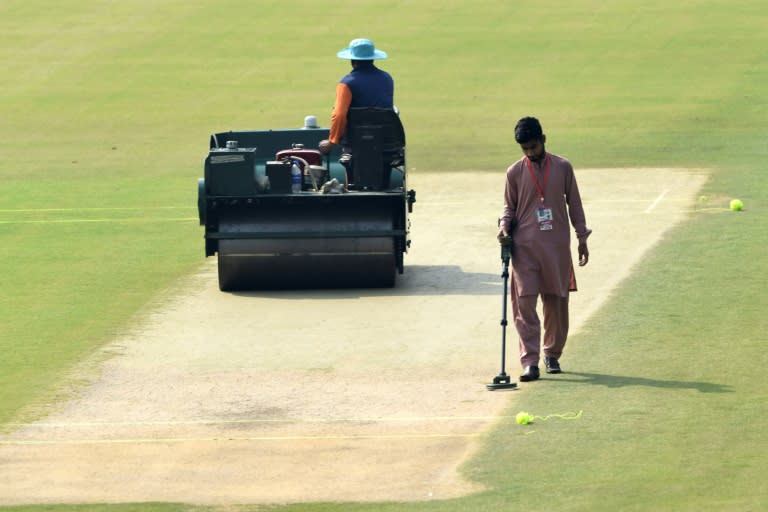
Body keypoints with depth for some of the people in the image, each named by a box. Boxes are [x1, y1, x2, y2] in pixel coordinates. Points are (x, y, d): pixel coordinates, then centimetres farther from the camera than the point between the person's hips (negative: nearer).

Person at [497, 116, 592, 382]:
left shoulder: (563, 168, 4)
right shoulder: (515, 172, 3)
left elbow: (574, 203, 10)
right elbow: (510, 207, 11)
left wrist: (582, 238, 9)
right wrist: (504, 228, -8)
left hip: (557, 245, 1)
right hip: (525, 246, -1)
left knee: (556, 301, 7)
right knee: (525, 303, -9)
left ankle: (552, 354, 23)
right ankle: (530, 361, -11)